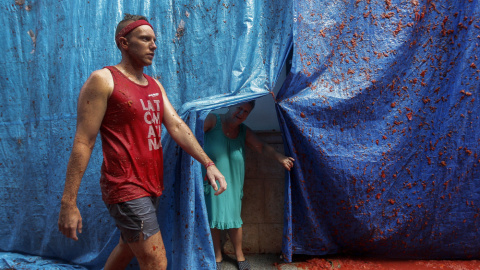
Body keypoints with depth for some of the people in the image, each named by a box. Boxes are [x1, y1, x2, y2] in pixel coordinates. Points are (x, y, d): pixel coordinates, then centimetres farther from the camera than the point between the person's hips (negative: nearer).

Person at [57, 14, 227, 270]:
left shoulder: (155, 85, 13)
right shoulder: (103, 80, -10)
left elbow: (177, 126, 4)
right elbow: (83, 143, -13)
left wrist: (208, 163, -8)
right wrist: (68, 204, -15)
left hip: (151, 184, 8)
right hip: (126, 187, -8)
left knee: (128, 247, 24)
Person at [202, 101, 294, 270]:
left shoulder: (244, 132, 2)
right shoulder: (212, 121, -12)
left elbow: (262, 147, -2)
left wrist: (279, 157, -19)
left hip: (232, 184, 3)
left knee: (233, 219, 7)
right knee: (213, 219, 8)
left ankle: (239, 255, 31)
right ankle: (217, 256, 30)